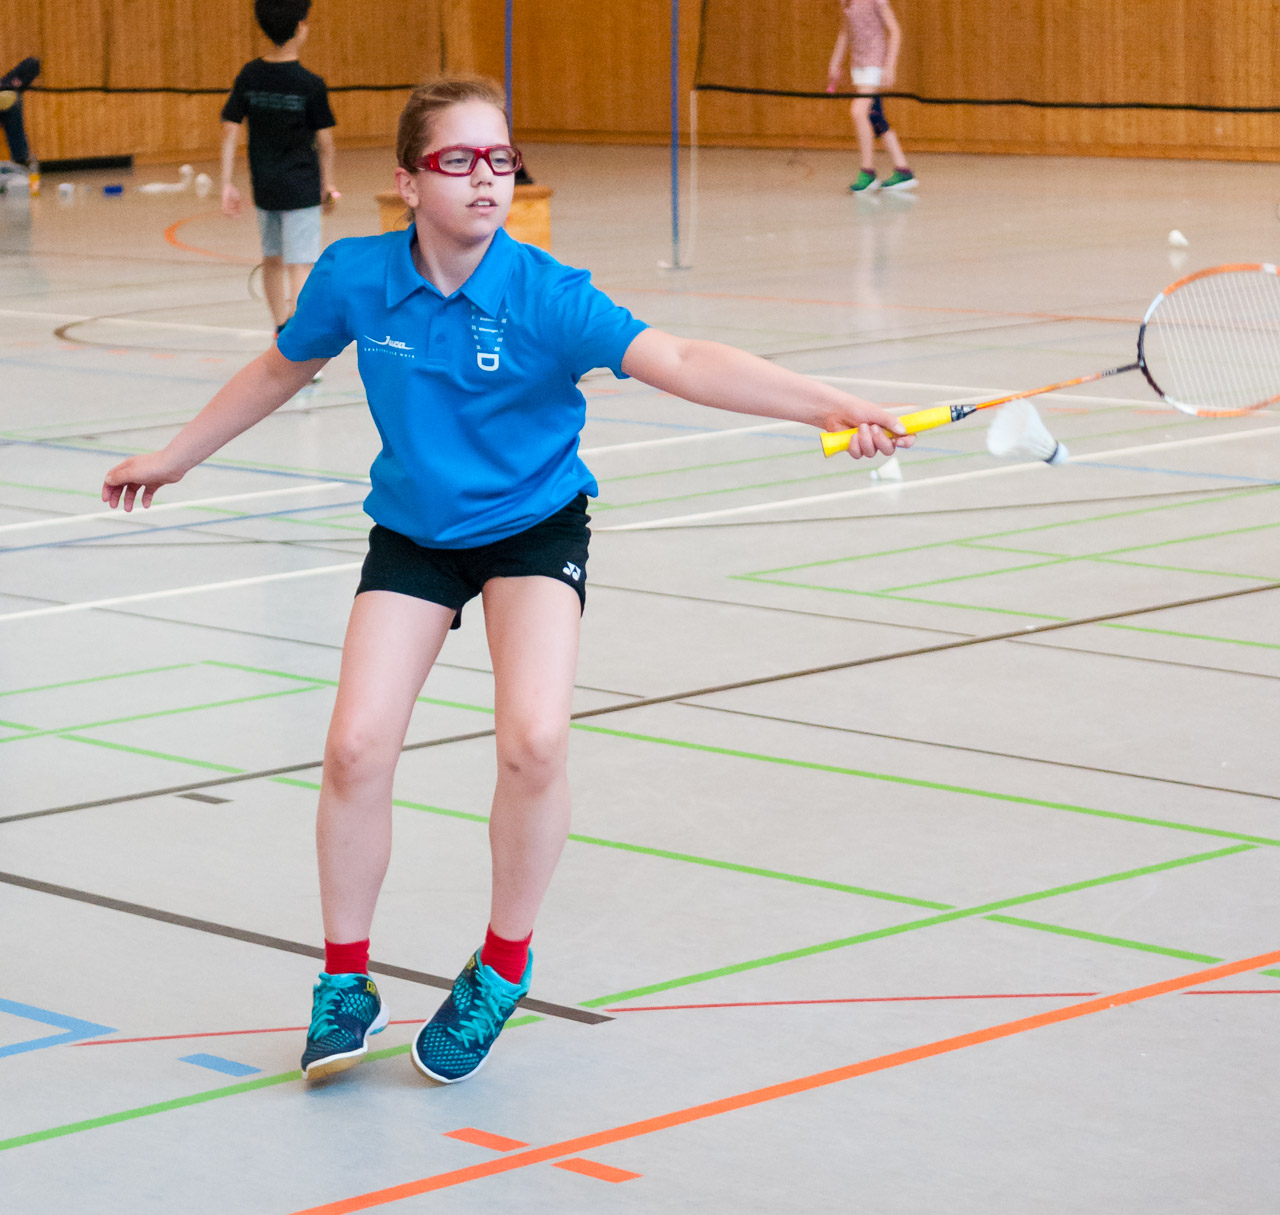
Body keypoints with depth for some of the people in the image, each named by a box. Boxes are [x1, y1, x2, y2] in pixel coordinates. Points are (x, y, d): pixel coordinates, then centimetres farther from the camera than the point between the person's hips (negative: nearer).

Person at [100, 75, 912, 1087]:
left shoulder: (545, 295, -23)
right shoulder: (354, 279, -14)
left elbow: (673, 359, -36)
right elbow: (282, 369, 8)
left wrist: (826, 406, -50)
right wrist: (176, 456, 19)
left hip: (535, 526, -2)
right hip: (413, 535, 2)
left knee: (534, 743, -22)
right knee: (357, 747, -12)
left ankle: (502, 968, 4)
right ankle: (345, 982, 11)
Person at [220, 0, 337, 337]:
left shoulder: (249, 76, -2)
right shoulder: (311, 85, -13)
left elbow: (230, 130, -2)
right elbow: (324, 140, -6)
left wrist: (227, 184, 2)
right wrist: (328, 184, 9)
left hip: (264, 187, 5)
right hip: (301, 188, -5)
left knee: (272, 260, 19)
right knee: (300, 265, -4)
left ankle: (281, 329, 31)